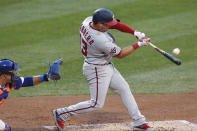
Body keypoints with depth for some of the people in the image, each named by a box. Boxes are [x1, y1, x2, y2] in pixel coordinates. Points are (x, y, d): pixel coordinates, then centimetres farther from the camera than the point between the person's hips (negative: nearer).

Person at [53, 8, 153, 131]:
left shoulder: (88, 21, -12)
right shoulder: (100, 40, -35)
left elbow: (116, 24, -6)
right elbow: (120, 54, -19)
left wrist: (135, 32, -16)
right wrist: (139, 44, -11)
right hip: (97, 70, -10)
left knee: (124, 89, 14)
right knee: (97, 104, 1)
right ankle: (61, 114, 10)